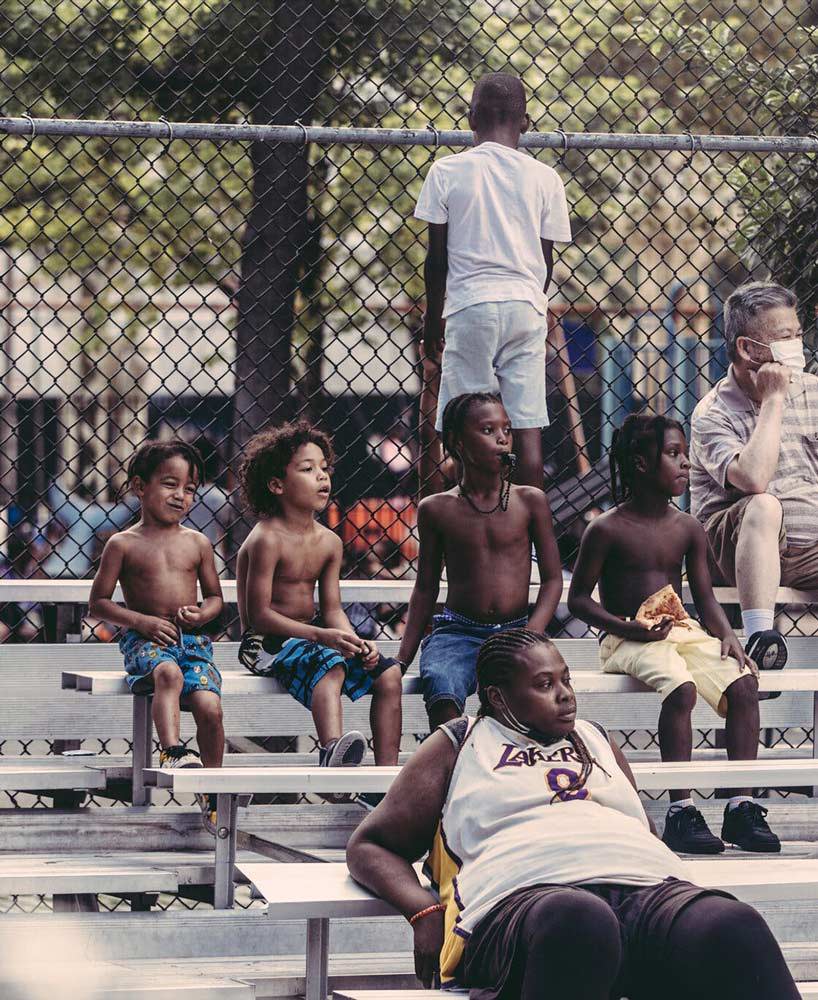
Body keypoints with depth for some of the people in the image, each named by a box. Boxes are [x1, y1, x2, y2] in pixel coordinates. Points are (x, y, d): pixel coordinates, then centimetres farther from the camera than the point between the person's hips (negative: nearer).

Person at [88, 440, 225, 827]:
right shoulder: (123, 544, 3)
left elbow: (215, 596, 20)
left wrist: (203, 613, -5)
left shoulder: (197, 543, 11)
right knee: (168, 673, -38)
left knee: (210, 706, -19)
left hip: (192, 638, 3)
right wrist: (141, 621, -10)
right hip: (145, 639, -3)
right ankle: (173, 751, -51)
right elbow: (99, 602, 4)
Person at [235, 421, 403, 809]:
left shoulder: (329, 542, 10)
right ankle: (332, 750, -64)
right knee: (329, 666, -37)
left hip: (309, 635, 8)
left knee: (388, 672, -7)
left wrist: (355, 641, -13)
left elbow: (332, 609, 9)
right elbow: (259, 613, -18)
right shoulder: (266, 540, -14)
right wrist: (320, 636, -26)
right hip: (266, 642, -8)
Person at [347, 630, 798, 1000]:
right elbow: (369, 846, 21)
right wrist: (424, 912, 0)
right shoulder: (459, 746, 24)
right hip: (525, 894, -4)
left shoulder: (595, 740, 35)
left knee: (734, 929, -34)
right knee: (577, 924, -45)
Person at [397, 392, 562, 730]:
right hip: (457, 631, 0)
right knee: (442, 689, -35)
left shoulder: (530, 501, 7)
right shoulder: (437, 509, 8)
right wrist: (401, 661, 9)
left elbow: (552, 579, 8)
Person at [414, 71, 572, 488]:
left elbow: (437, 256, 3)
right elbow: (547, 259, 9)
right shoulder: (544, 177, 5)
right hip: (526, 305, 2)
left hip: (470, 306, -2)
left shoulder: (447, 171, 1)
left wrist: (432, 315, 14)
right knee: (527, 429, 1)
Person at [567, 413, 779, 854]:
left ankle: (741, 806, -20)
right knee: (680, 688, -35)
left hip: (683, 632, 5)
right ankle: (681, 813, -32)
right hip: (627, 641, -5)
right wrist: (629, 627, -16)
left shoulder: (687, 529, 12)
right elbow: (579, 599, -1)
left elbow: (706, 600, 14)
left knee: (743, 683, -22)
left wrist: (727, 636, -6)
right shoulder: (608, 529, -3)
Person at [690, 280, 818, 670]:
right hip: (743, 549, -4)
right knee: (764, 506, -36)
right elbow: (753, 480, -27)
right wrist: (773, 400, -18)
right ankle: (759, 637, -42)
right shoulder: (713, 414, -9)